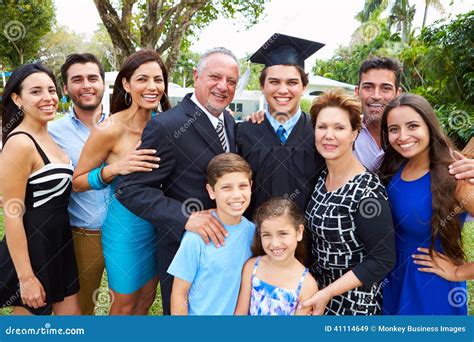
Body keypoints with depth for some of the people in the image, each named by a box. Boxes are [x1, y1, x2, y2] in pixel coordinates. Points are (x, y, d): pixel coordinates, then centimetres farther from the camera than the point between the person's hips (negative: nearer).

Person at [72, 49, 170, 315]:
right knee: (124, 306, 15)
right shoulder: (110, 129, -20)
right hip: (125, 226, -5)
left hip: (155, 224, 5)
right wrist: (114, 169, -28)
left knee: (146, 301, 23)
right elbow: (77, 182, -9)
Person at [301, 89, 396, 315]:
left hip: (353, 302, -6)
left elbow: (382, 260, -20)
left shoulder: (366, 191, -23)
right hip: (317, 290, 6)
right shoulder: (322, 177, -4)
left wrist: (327, 294, -19)